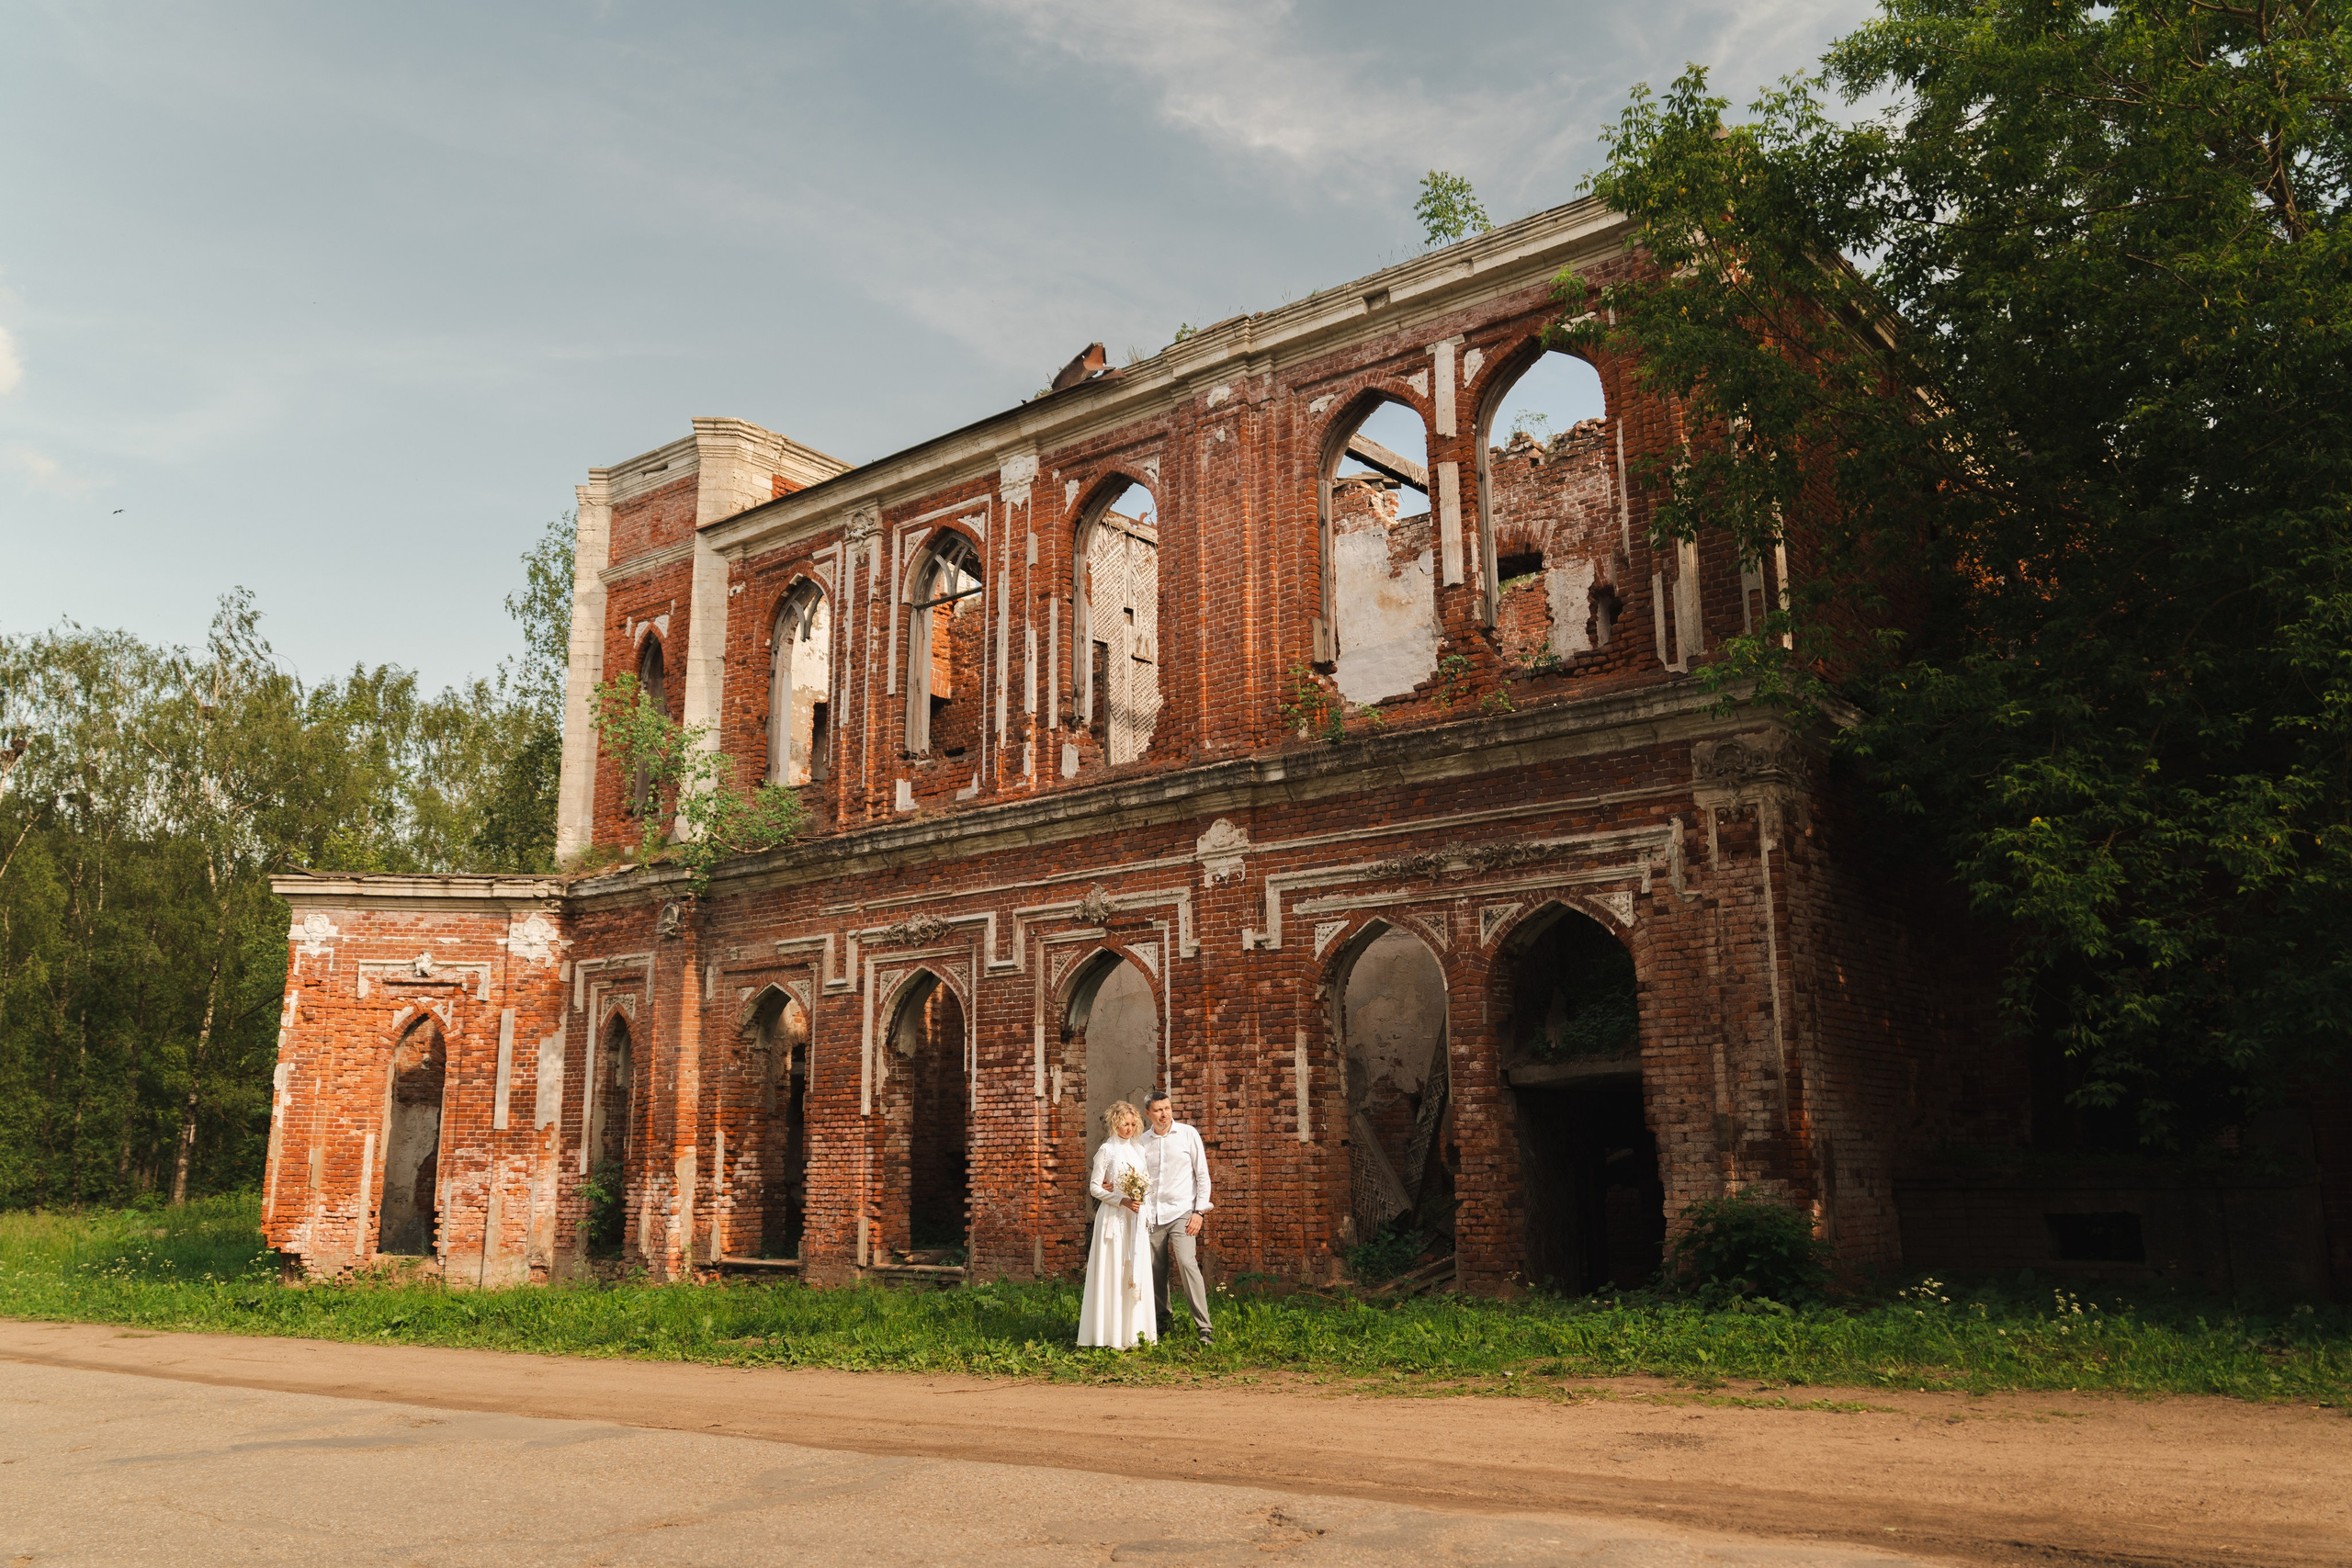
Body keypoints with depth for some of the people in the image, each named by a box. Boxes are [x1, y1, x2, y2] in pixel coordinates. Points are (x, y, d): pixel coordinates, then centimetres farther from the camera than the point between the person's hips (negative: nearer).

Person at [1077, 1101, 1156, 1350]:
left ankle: (1136, 1328, 9)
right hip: (1114, 1217, -5)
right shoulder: (1106, 1150, -4)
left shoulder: (1139, 1148, 11)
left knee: (1138, 1272, 4)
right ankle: (1115, 1335, -3)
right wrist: (1122, 1200, -18)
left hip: (1136, 1217, 5)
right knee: (1115, 1273, -5)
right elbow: (1094, 1188, -6)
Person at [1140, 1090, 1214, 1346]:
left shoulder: (1188, 1134, 2)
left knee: (1187, 1263, -17)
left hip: (1181, 1212, -3)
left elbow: (1202, 1175, 2)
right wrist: (1141, 1215, 4)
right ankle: (1161, 1323, 19)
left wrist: (1199, 1212, -5)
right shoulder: (1143, 1141, 8)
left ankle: (1204, 1328, -16)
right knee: (1156, 1272, 2)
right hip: (1153, 1216, 3)